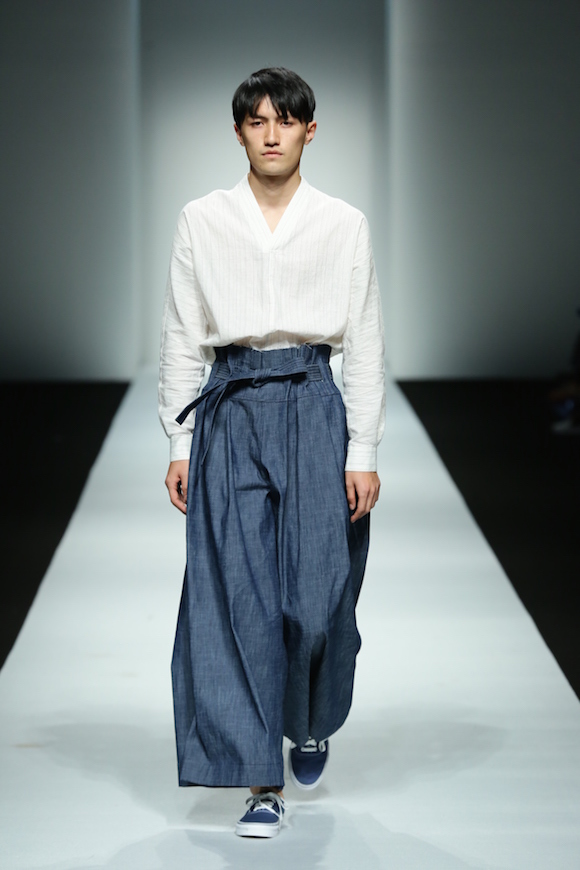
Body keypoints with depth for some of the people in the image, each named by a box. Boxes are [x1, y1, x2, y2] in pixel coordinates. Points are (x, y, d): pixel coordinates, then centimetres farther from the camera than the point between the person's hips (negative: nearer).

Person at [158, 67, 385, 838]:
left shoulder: (344, 225, 4)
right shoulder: (202, 221, 6)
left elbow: (365, 343, 4)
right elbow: (182, 337, 8)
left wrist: (363, 451, -2)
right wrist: (181, 441, 3)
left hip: (314, 407, 0)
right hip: (232, 408, 1)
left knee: (318, 593, -3)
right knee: (239, 594, -5)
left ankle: (312, 725, 29)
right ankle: (263, 779, 0)